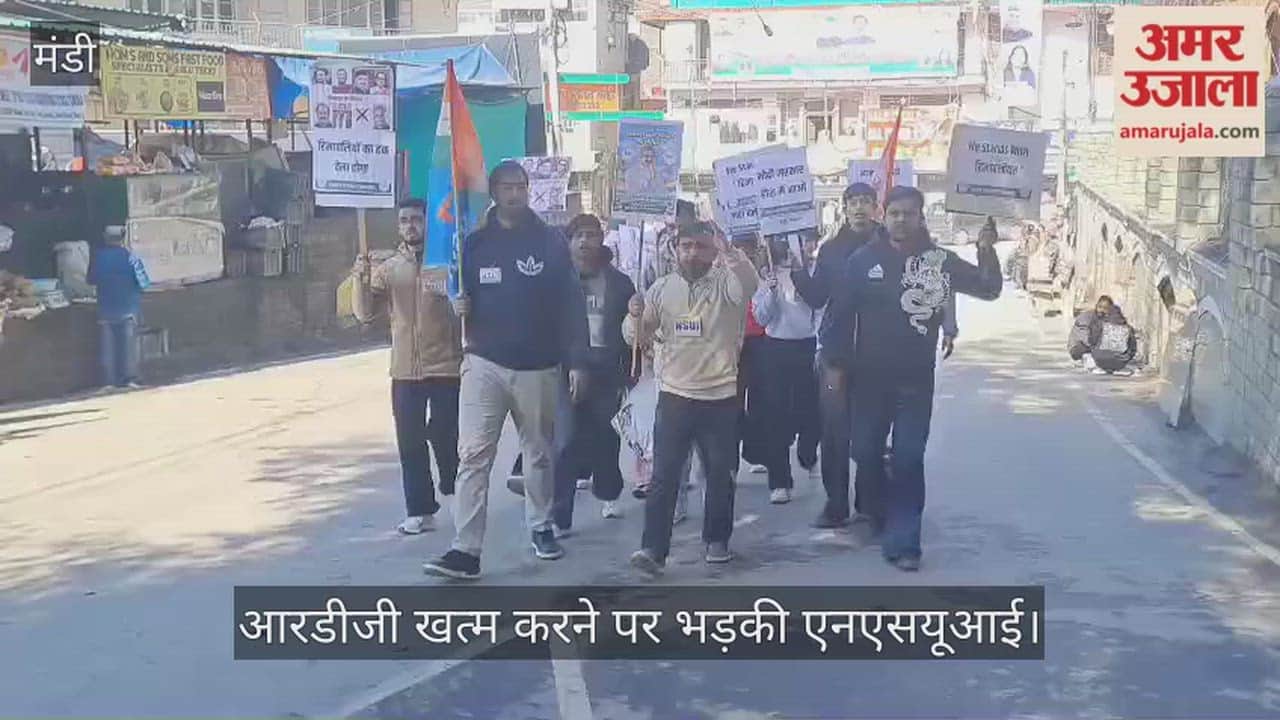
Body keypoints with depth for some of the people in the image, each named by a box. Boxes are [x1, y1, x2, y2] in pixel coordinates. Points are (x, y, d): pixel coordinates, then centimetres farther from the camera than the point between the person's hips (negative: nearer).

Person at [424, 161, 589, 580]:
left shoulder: (550, 243, 2)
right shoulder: (475, 243, 4)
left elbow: (571, 306, 0)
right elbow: (459, 292, 13)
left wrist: (577, 362, -6)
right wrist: (458, 306, -12)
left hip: (538, 367, 0)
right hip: (484, 363, 0)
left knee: (539, 452, 14)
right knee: (473, 455, -8)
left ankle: (541, 527, 32)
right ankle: (466, 550, -9)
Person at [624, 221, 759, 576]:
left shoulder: (725, 283, -5)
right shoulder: (662, 288, 5)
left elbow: (750, 282, -29)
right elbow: (637, 336, 9)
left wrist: (729, 251, -46)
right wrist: (635, 316, -14)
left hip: (721, 397, -1)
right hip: (674, 395, 2)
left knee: (720, 473, 11)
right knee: (664, 475, -2)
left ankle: (717, 539, 27)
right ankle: (653, 548, -1)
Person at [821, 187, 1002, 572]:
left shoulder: (939, 260, -2)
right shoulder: (864, 259, -5)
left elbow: (989, 289, 2)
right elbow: (840, 311, -3)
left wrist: (987, 252, -15)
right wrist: (835, 360, -6)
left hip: (916, 378, 0)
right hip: (869, 376, 1)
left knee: (909, 459, -3)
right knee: (866, 451, 10)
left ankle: (902, 541, 2)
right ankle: (878, 512, 37)